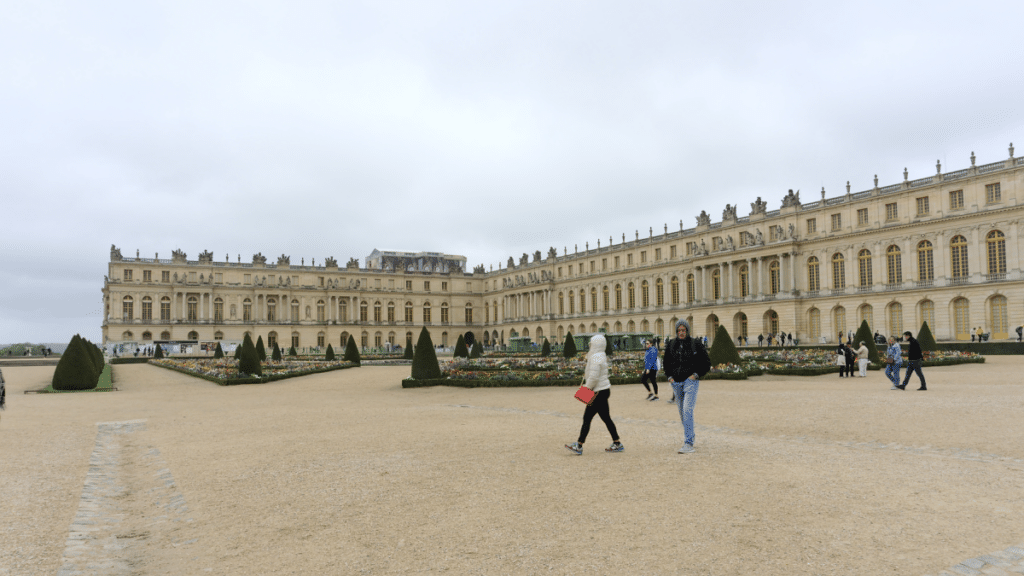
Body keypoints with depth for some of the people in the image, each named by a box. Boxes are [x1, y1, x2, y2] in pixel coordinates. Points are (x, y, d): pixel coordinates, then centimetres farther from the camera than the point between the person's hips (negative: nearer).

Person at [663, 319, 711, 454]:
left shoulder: (695, 344, -4)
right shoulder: (671, 345, 6)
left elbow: (706, 362, 2)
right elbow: (666, 362, 20)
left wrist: (696, 375, -7)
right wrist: (669, 376, 8)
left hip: (690, 381, -5)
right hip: (676, 382, 5)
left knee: (687, 410, -17)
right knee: (682, 412, 13)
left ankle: (688, 443, -18)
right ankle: (690, 435, 34)